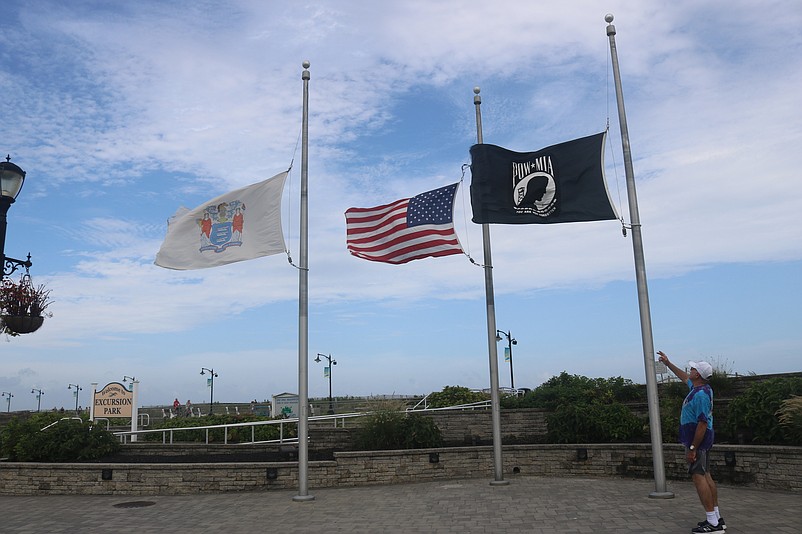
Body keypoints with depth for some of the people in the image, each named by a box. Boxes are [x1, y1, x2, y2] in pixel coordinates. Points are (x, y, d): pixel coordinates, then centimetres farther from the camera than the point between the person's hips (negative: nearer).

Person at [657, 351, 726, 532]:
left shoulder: (700, 395, -22)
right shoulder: (701, 388, 8)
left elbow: (703, 424, -25)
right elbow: (684, 376, 29)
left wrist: (692, 448, -23)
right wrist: (668, 363, 35)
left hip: (697, 439, -10)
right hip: (702, 440, 10)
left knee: (698, 477, -9)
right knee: (706, 476, 12)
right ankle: (717, 518, 17)